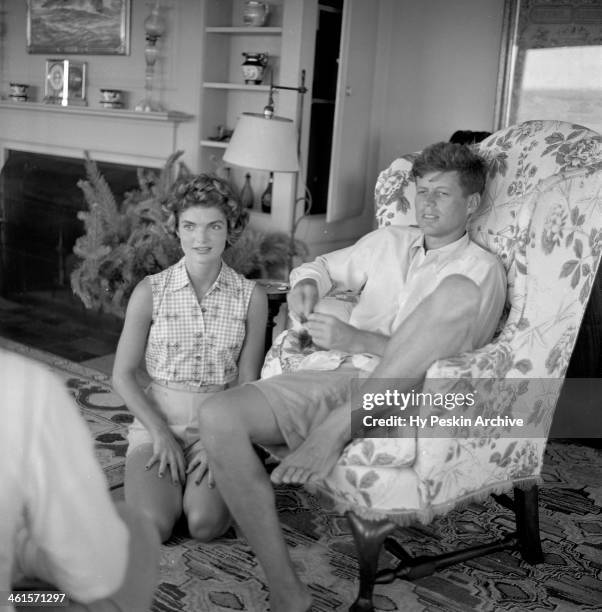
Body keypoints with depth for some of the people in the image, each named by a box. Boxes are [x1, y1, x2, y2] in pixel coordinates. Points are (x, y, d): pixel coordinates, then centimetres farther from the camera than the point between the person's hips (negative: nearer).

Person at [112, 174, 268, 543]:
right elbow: (123, 375, 0)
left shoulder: (251, 297, -2)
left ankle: (198, 484, 12)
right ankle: (173, 481, 13)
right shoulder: (150, 291, -4)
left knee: (205, 524, -22)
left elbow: (247, 382, 0)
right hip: (156, 420, 0)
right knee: (151, 527, -20)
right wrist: (160, 432, -10)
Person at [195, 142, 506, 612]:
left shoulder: (481, 268, 8)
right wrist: (307, 284, 9)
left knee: (457, 292, -31)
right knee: (218, 417, -20)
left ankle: (335, 430, -29)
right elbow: (326, 266, 35)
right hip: (340, 379, 5)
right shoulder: (387, 242, 23)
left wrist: (357, 340, -15)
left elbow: (453, 354, -6)